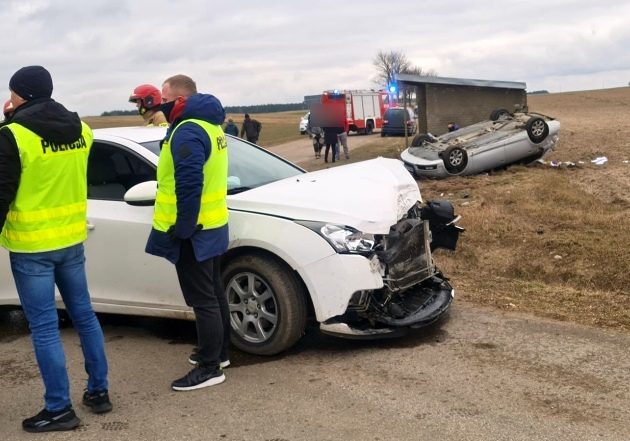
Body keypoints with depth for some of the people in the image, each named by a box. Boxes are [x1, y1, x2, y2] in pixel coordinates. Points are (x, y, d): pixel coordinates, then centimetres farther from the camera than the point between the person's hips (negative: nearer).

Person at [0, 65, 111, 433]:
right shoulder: (81, 130, 4)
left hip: (31, 246, -6)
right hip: (71, 240, 6)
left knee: (44, 328, 1)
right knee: (84, 315, 16)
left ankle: (59, 409, 8)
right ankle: (99, 391, 25)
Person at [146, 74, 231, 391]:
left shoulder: (188, 131, -21)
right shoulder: (206, 123, 13)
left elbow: (189, 185, -28)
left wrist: (183, 228, -24)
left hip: (193, 231, -11)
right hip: (211, 226, 11)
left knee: (203, 300, -3)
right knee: (213, 293, 19)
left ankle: (210, 367, 6)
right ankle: (218, 352, 32)